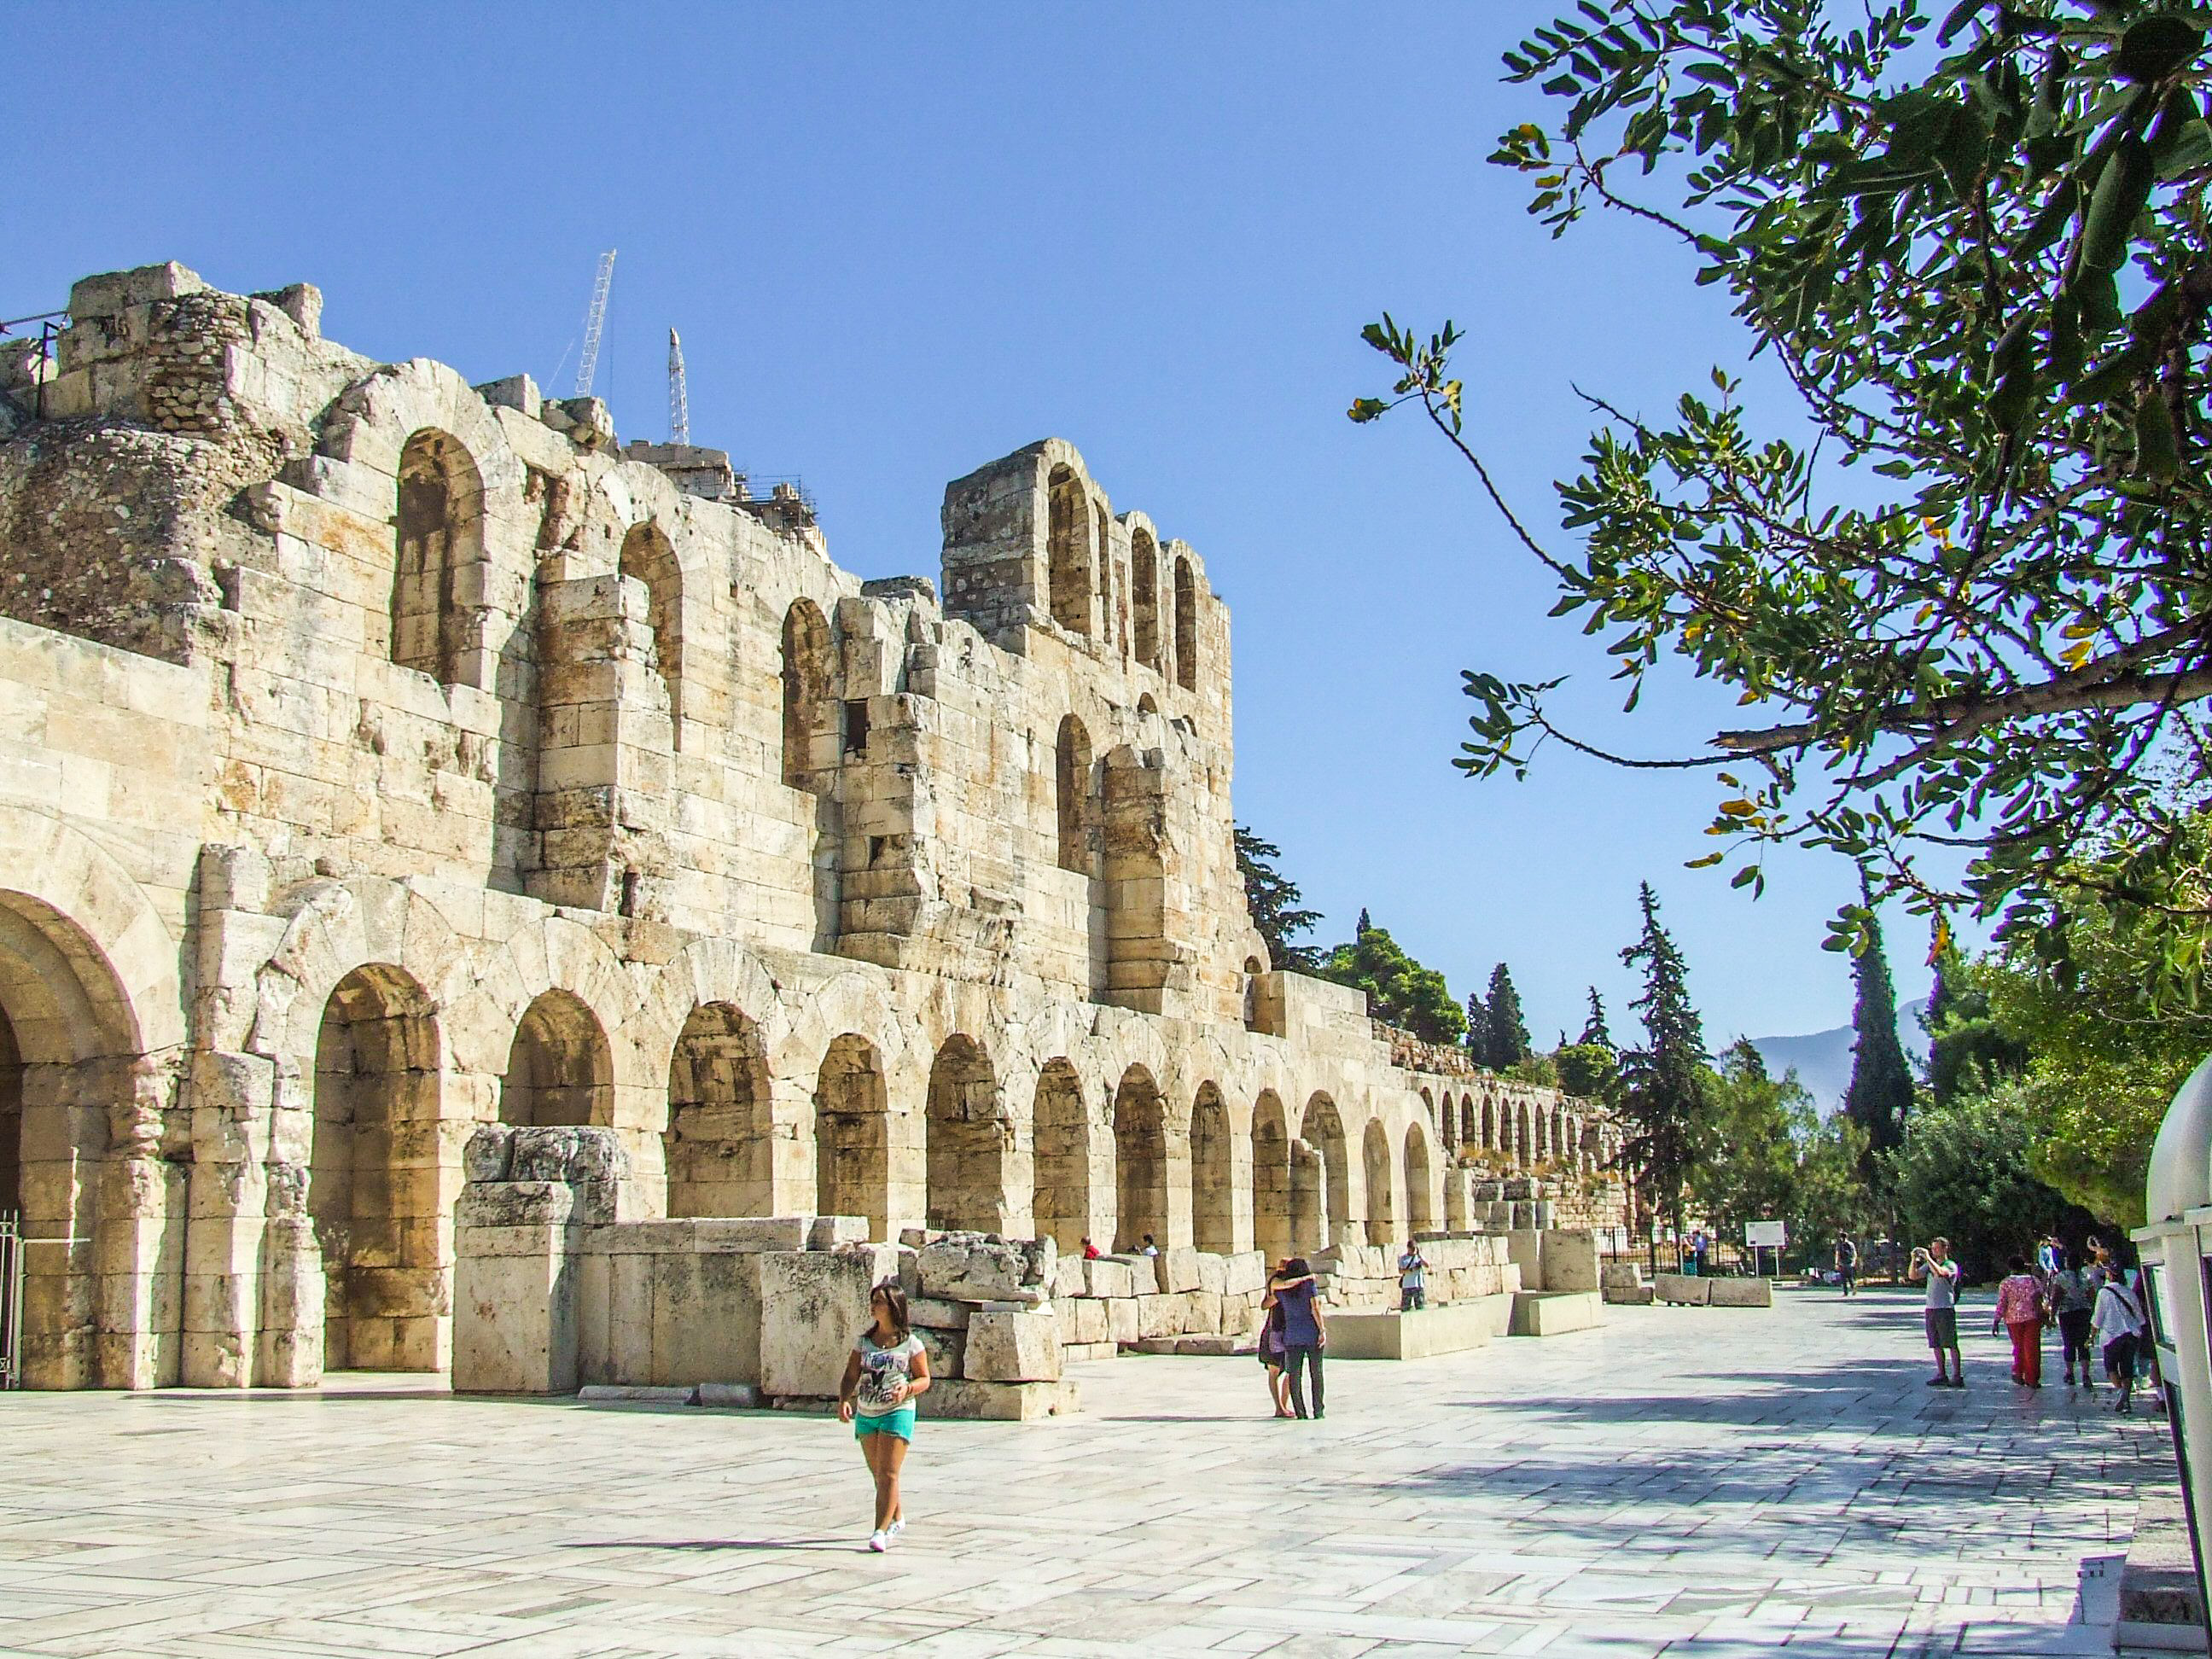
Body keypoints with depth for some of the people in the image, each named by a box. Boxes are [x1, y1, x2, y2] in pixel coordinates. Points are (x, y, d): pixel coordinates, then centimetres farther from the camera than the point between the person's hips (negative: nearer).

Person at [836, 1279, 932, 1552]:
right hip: (865, 1414, 5)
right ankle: (897, 1519, 35)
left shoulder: (911, 1343, -4)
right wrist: (844, 1400, -12)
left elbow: (924, 1379, 0)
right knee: (878, 1474, 15)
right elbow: (851, 1376, 6)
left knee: (888, 1473, -12)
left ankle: (880, 1531, -12)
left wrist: (907, 1389, -21)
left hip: (897, 1412, -5)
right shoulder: (863, 1341, 7)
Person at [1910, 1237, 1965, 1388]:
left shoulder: (1951, 1265, -5)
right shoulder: (1929, 1265, 15)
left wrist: (1927, 1257, -20)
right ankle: (1941, 1375, 15)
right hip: (1930, 1309, 6)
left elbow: (1939, 1272, -25)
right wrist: (1914, 1259, -4)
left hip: (1945, 1309, -6)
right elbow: (1913, 1276, 8)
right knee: (1936, 1345, 9)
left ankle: (1957, 1376, -2)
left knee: (1951, 1344, -4)